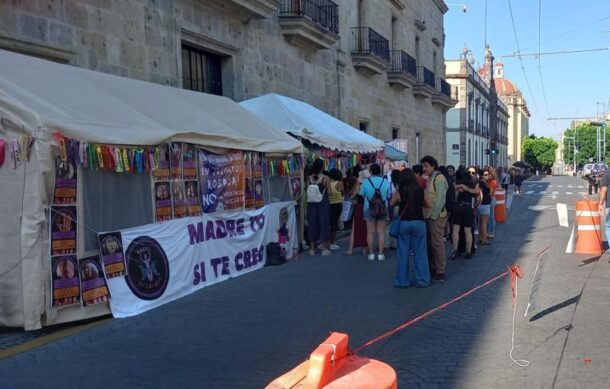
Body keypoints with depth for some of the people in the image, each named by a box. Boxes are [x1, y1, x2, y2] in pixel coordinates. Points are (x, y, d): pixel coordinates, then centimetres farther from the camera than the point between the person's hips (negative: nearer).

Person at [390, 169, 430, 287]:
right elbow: (428, 204, 7)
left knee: (403, 252, 6)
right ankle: (422, 280, 9)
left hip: (403, 223, 0)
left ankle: (402, 281, 10)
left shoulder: (399, 192, -5)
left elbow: (392, 204, 9)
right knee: (420, 252, 7)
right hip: (418, 223, 0)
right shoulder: (420, 191, -2)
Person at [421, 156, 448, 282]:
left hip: (436, 217, -9)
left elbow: (441, 199, -18)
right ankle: (432, 267, 23)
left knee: (437, 243, -5)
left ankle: (440, 272, 1)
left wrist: (434, 215, -19)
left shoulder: (439, 178, -12)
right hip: (429, 216, 9)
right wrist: (427, 215, 11)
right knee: (430, 243, 14)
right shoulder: (429, 178, 17)